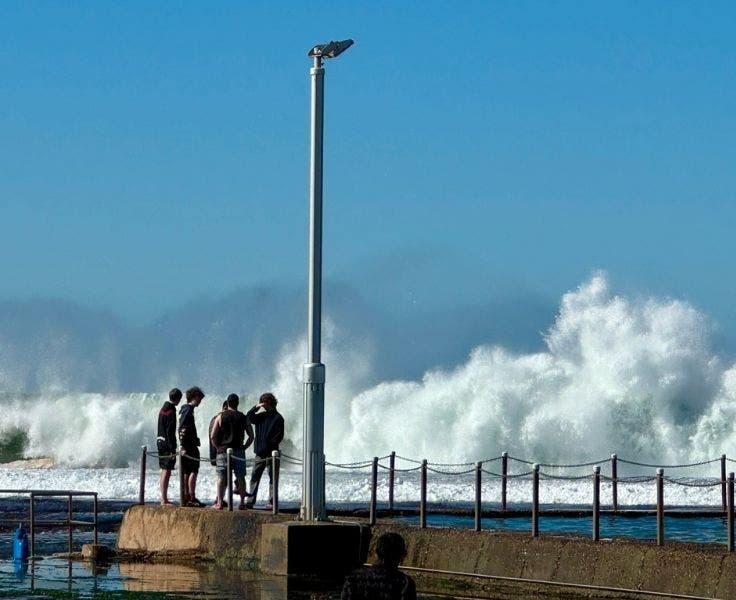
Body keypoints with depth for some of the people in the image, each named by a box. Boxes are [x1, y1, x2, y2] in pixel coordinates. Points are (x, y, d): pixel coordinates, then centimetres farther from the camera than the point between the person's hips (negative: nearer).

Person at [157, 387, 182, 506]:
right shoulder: (171, 410, -16)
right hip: (167, 443, -10)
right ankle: (164, 500, -8)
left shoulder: (163, 408, 13)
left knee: (164, 471, 14)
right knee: (167, 472, -8)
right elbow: (170, 431, -20)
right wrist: (172, 449, -20)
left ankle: (164, 498, 20)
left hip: (160, 441, 10)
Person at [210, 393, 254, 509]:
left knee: (221, 477, 4)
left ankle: (220, 502, 1)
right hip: (239, 451, 1)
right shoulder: (243, 418, 3)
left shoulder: (220, 417, -1)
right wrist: (244, 447, 9)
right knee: (240, 477, 6)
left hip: (223, 451, -1)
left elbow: (213, 437, -4)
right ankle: (242, 502, 5)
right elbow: (251, 436, 3)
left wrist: (218, 447, 6)